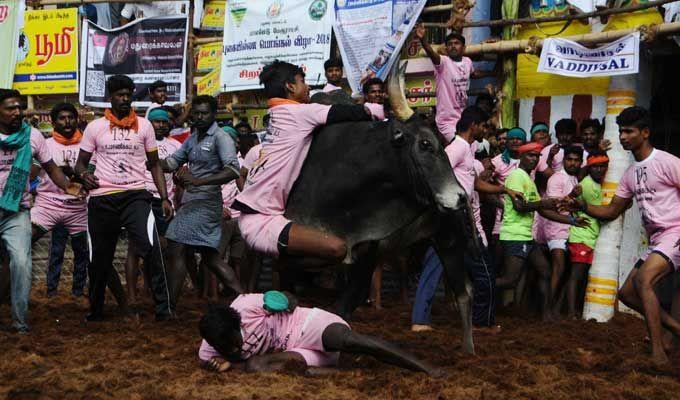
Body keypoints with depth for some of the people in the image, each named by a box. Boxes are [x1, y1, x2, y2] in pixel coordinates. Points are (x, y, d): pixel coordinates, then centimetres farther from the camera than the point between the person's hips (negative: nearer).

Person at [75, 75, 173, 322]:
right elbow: (80, 163, 10)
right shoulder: (95, 127, 6)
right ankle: (95, 310, 29)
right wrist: (84, 174, -14)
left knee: (151, 248, -20)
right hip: (102, 199, 1)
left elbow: (154, 164, 10)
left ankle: (163, 308, -15)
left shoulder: (144, 126, 7)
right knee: (100, 258, 9)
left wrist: (165, 198, 0)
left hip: (135, 196, -1)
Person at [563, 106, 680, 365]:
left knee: (643, 280, -27)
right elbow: (611, 212, 17)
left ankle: (658, 353, -26)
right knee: (627, 293, 7)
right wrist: (583, 206, 0)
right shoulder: (630, 174, 15)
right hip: (655, 241, 9)